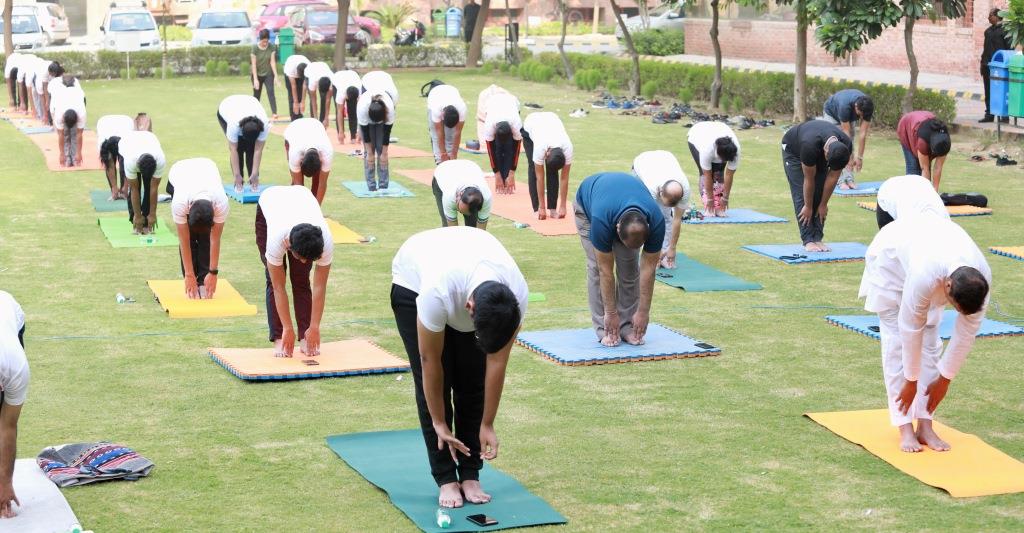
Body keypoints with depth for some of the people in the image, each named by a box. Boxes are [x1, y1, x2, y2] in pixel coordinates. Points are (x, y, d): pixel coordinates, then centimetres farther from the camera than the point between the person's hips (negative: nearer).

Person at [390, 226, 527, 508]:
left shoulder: (516, 297, -36)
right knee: (433, 383, -10)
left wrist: (487, 425, -15)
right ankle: (446, 479, -2)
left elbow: (497, 363, -22)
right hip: (414, 280, -3)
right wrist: (439, 423, -18)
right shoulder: (437, 295, -46)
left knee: (473, 383, -6)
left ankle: (470, 476, 3)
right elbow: (430, 362, -29)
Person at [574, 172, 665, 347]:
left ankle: (627, 326, 2)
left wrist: (643, 312, -22)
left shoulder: (656, 221, -37)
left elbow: (648, 269, -26)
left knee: (630, 267, -8)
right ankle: (604, 328, -6)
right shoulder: (601, 220, -44)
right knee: (597, 267, -14)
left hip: (626, 198, 3)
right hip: (588, 202, -2)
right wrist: (611, 313, -26)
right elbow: (606, 270, -33)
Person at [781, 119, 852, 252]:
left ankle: (817, 238, 0)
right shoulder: (810, 146, -46)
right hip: (793, 150, -4)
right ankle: (808, 240, -11)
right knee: (802, 194, -14)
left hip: (819, 151, 4)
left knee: (820, 195, -5)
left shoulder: (845, 147, -33)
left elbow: (833, 176, -20)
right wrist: (808, 208, -19)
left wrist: (823, 205, -12)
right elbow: (809, 180, -32)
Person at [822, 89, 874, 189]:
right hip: (832, 113, -4)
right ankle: (841, 180, -14)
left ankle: (849, 178, -8)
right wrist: (850, 158, -39)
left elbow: (863, 133, -28)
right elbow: (846, 133, -40)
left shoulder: (866, 107, -32)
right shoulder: (845, 105, -45)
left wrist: (860, 157, -29)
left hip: (849, 117, 4)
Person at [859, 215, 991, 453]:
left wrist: (945, 379, -9)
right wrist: (911, 380, -19)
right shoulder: (925, 276, -46)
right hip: (891, 255, -4)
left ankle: (925, 426, 1)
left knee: (929, 339, -2)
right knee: (897, 340, -10)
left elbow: (966, 332, -17)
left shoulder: (981, 278, -31)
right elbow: (910, 329, -32)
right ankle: (905, 429, -8)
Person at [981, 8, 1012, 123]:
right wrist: (983, 62, 13)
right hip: (987, 65, 7)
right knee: (988, 91, 10)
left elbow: (1010, 48, -10)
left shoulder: (1004, 29, -8)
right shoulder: (988, 30, 14)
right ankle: (989, 114, 17)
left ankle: (1004, 115, 4)